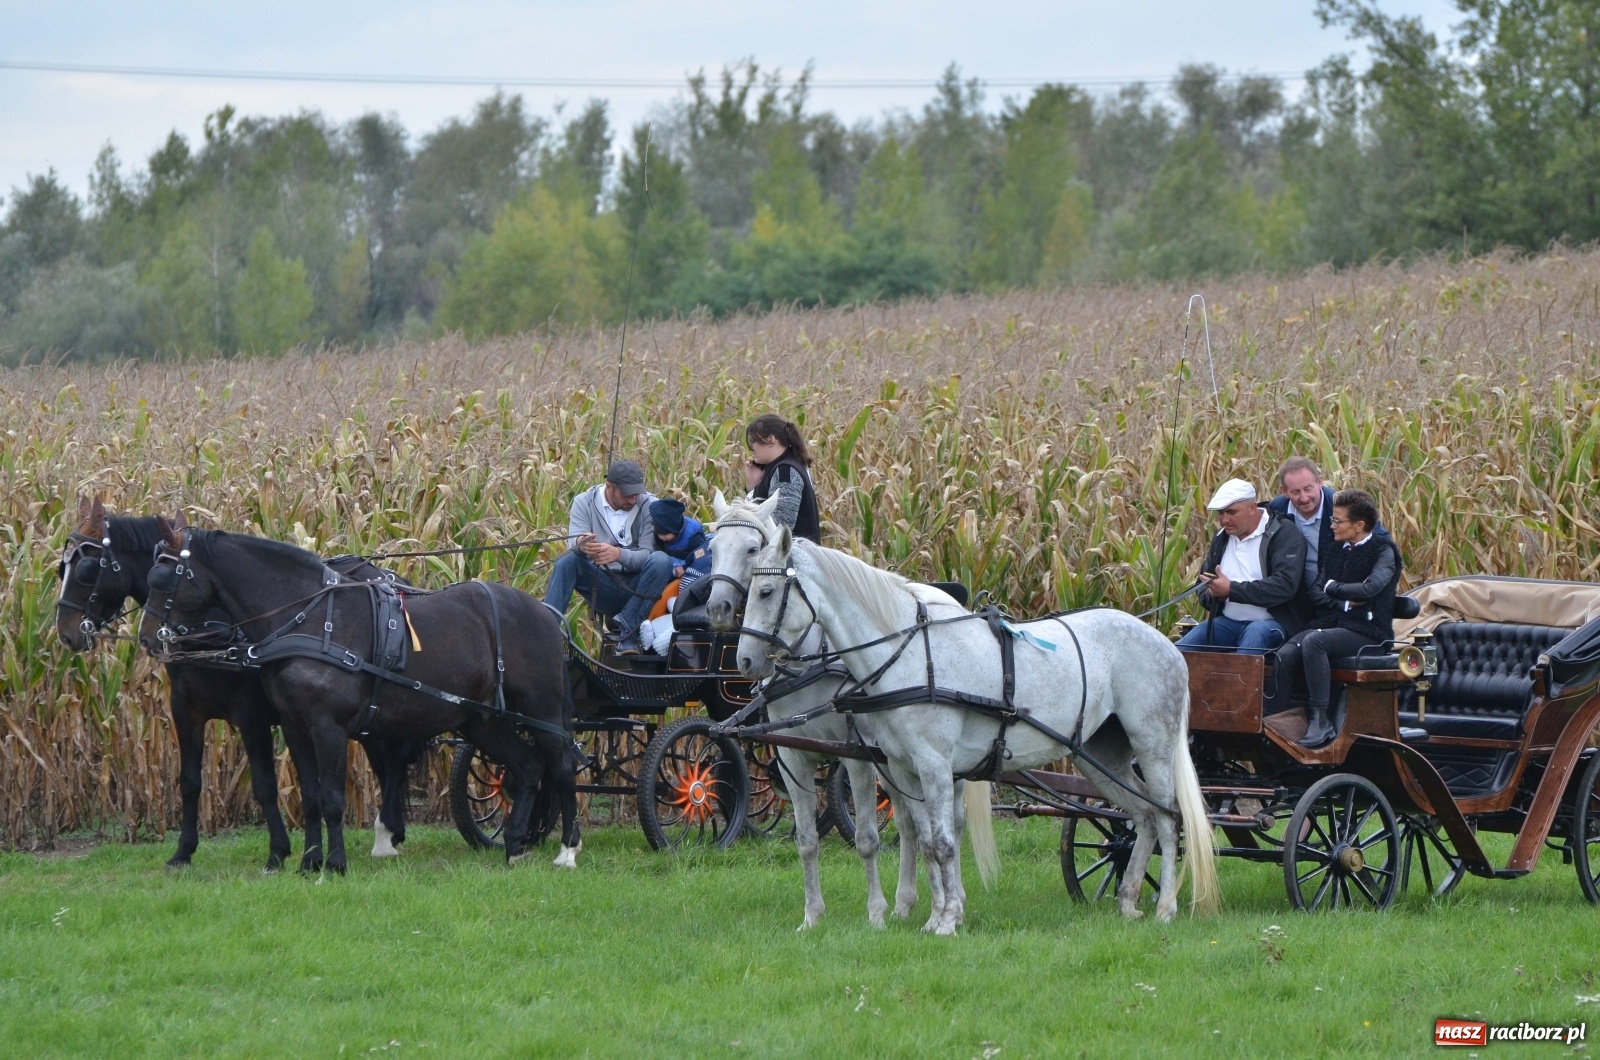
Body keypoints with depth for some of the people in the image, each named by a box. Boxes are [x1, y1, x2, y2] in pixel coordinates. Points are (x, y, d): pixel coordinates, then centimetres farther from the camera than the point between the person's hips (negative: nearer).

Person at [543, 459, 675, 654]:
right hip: (602, 587, 0)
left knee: (661, 560, -31)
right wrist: (581, 545, -40)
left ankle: (627, 634, -29)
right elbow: (574, 545, -13)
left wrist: (618, 554, -35)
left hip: (636, 587, 0)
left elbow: (647, 555, -13)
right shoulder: (584, 502, 0)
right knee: (568, 561, -27)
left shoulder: (649, 506, -4)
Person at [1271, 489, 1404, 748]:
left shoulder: (1383, 551, -1)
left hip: (1367, 632, -6)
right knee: (1285, 655, -25)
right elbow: (1316, 593, 13)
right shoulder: (1336, 549, 20)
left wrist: (1333, 587, -5)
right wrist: (1343, 603, -6)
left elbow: (1370, 588, -19)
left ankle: (1319, 721, -35)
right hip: (1331, 624, 6)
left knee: (1313, 641, -36)